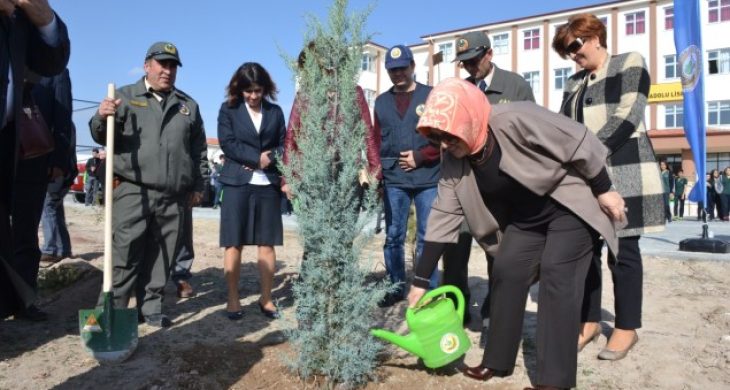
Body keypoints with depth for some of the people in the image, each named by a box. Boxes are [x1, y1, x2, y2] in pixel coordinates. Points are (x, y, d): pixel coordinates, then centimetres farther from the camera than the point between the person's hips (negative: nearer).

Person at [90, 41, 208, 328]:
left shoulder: (188, 105, 16)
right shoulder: (125, 96, 9)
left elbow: (199, 149, 18)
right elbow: (102, 137, 5)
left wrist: (199, 185, 12)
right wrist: (102, 118, -18)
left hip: (173, 197, 3)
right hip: (133, 191, -3)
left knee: (160, 258, 7)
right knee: (125, 256, -6)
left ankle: (150, 308, 16)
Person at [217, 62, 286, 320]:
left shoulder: (275, 111, 11)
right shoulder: (228, 109, 5)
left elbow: (283, 144, 9)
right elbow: (227, 143, -5)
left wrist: (270, 159, -10)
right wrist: (258, 158, -11)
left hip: (268, 183, 2)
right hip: (237, 182, -2)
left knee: (267, 243, 3)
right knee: (234, 243, 1)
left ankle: (266, 298, 14)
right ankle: (233, 299, 11)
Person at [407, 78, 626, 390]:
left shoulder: (515, 120, -32)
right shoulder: (454, 161, -12)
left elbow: (579, 142, -22)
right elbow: (443, 216, -10)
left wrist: (604, 191, -13)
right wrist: (421, 280, -12)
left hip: (571, 205, -6)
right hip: (526, 218, 6)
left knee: (556, 273, -17)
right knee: (506, 270, -1)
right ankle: (497, 362, 13)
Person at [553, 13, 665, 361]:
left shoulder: (630, 64, 2)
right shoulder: (574, 83, 19)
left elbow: (626, 117, -11)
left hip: (623, 174, -5)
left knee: (622, 251, -1)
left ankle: (627, 328, 11)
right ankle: (589, 321, 17)